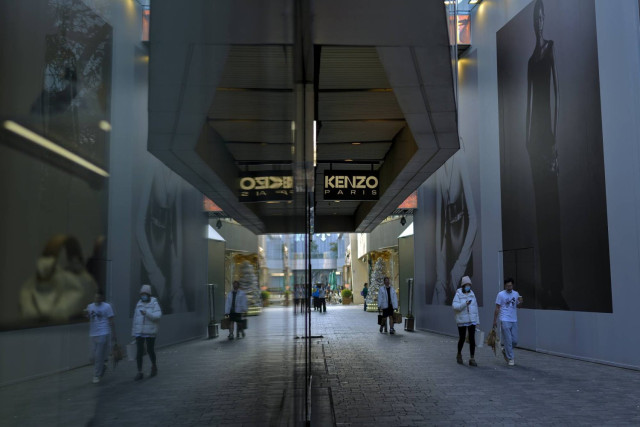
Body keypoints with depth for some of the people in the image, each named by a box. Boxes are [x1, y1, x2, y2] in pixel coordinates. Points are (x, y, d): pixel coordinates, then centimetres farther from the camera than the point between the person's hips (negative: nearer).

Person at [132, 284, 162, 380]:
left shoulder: (154, 303, -6)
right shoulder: (139, 303, 7)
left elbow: (158, 316, -18)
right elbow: (136, 317, 15)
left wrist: (146, 313, -29)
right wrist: (134, 329, 18)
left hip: (150, 332, -3)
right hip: (139, 332, 3)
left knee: (150, 351, 6)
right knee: (139, 352, -4)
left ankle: (154, 366, 33)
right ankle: (140, 373, 1)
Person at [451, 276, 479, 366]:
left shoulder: (472, 294, 8)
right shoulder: (458, 294, -5)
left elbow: (475, 307, 11)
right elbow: (454, 306, -16)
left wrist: (477, 320, 10)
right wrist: (465, 304, -28)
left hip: (472, 320, 3)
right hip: (462, 321, -3)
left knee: (472, 339, -4)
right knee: (462, 339, 7)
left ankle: (472, 359, 0)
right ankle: (459, 354, 32)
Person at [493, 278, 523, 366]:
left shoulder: (516, 294, 9)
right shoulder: (501, 294, -4)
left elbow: (517, 305, 17)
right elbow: (497, 308, -2)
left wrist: (520, 302, -6)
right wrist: (495, 320, -4)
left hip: (514, 320, 5)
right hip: (505, 321, -5)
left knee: (515, 341, 6)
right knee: (508, 340, -5)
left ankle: (505, 350, 31)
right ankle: (510, 359, 4)